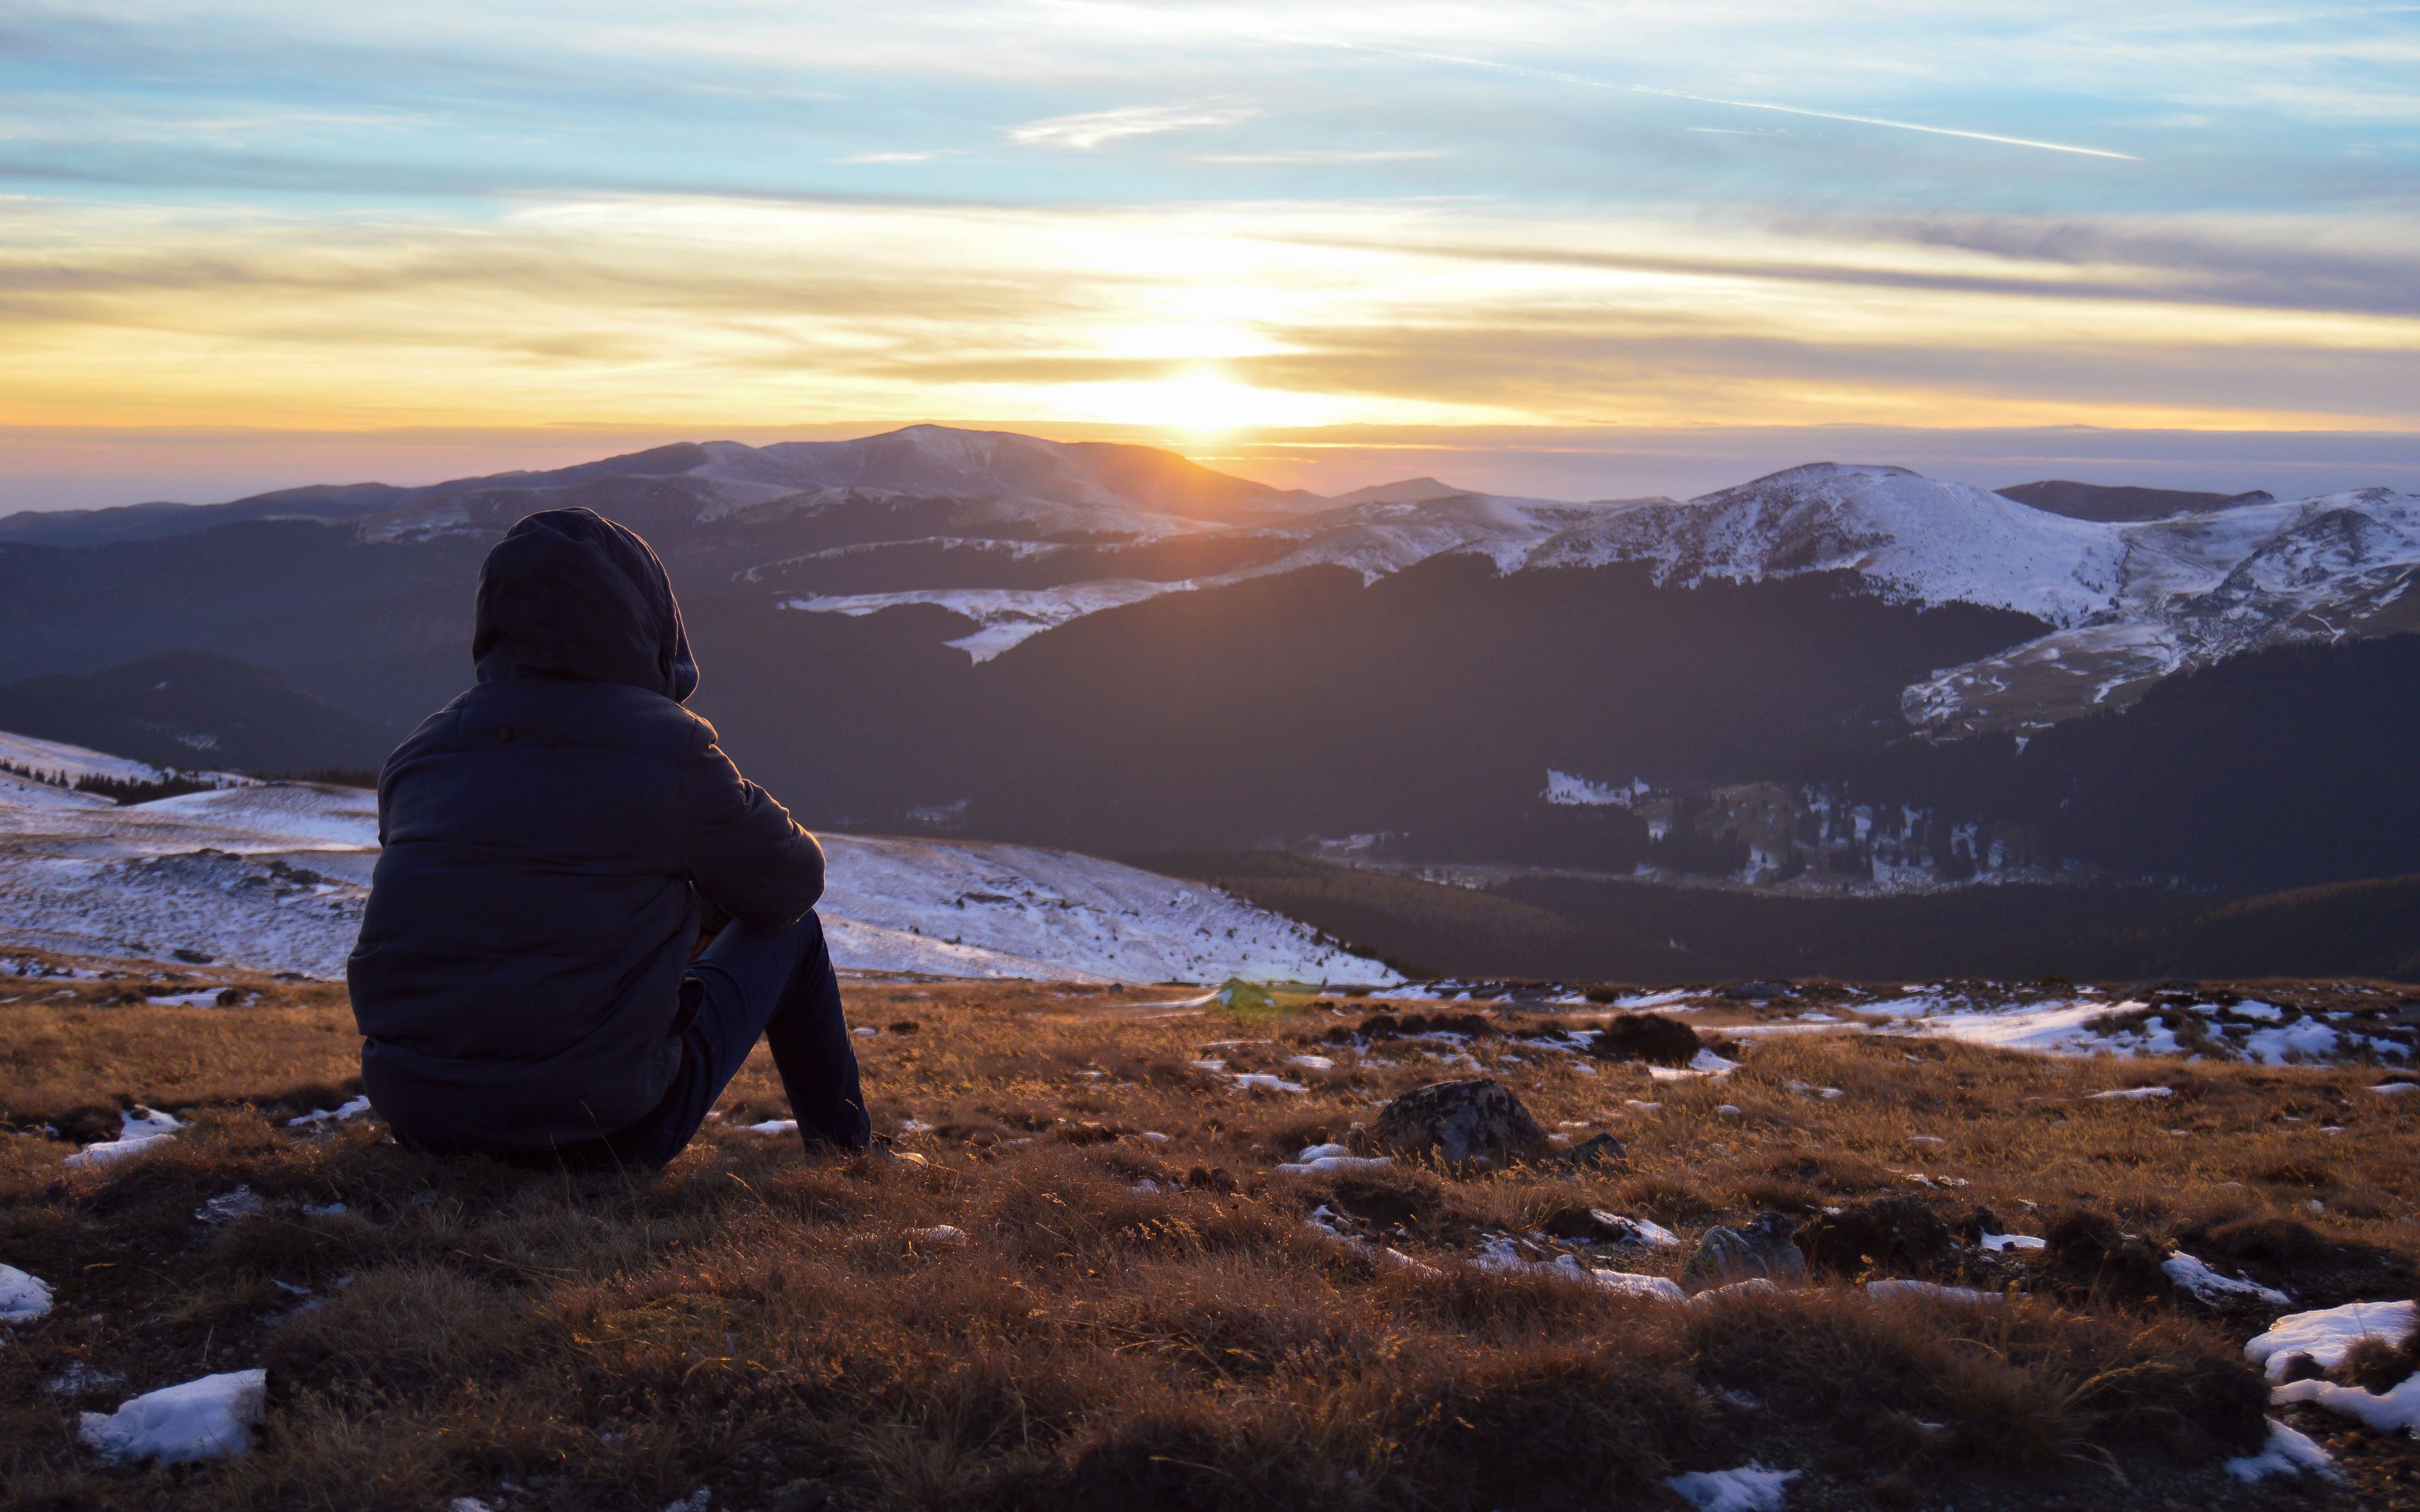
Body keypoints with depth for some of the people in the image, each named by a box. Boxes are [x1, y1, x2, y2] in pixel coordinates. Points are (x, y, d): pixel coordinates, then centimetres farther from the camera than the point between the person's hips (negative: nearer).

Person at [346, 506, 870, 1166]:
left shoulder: (419, 752, 5)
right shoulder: (668, 747, -9)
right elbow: (793, 882, 5)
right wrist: (703, 895, 29)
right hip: (603, 1130, -5)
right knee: (792, 933, 19)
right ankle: (846, 1155, 37)